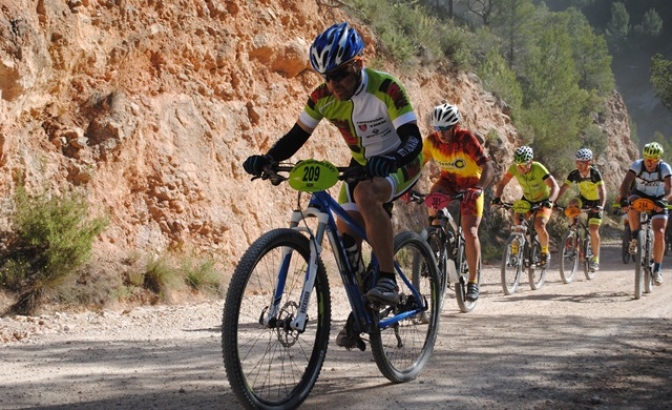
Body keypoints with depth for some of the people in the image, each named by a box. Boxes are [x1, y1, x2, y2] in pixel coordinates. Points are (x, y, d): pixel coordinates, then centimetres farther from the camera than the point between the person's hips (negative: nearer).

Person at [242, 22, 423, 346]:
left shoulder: (386, 89, -27)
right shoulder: (324, 97, -12)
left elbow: (413, 139, -33)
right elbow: (296, 136, -6)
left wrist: (389, 159, -54)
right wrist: (266, 160, -25)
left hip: (400, 164, -6)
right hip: (361, 167, 6)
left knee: (366, 194, -37)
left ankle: (388, 280, -30)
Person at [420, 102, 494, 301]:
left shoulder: (466, 139, -26)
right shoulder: (431, 141, -15)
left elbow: (488, 168, -32)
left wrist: (478, 188, -50)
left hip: (470, 184, -3)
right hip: (448, 181, 3)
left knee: (470, 232, -15)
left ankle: (473, 281, -3)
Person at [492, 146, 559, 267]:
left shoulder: (538, 168, -32)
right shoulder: (514, 168, -21)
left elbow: (555, 187, -36)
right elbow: (502, 183, -14)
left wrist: (549, 201, -53)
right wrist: (497, 197, -32)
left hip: (543, 201, -4)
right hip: (527, 200, 5)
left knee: (539, 226, -25)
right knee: (516, 217, -20)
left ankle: (545, 252, 2)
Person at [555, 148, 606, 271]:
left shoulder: (595, 173, -27)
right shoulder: (574, 174, -17)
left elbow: (602, 190, -34)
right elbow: (563, 188, -20)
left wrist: (601, 206, -50)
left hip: (595, 202, -4)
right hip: (583, 199, 4)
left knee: (593, 230, -13)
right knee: (570, 203, -29)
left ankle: (596, 259, 0)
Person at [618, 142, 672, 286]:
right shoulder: (637, 165, -19)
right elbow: (626, 183, -29)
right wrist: (624, 199, -48)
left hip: (657, 202, 0)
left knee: (659, 234, -15)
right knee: (632, 205, -37)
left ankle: (657, 270, -4)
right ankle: (635, 239, -18)